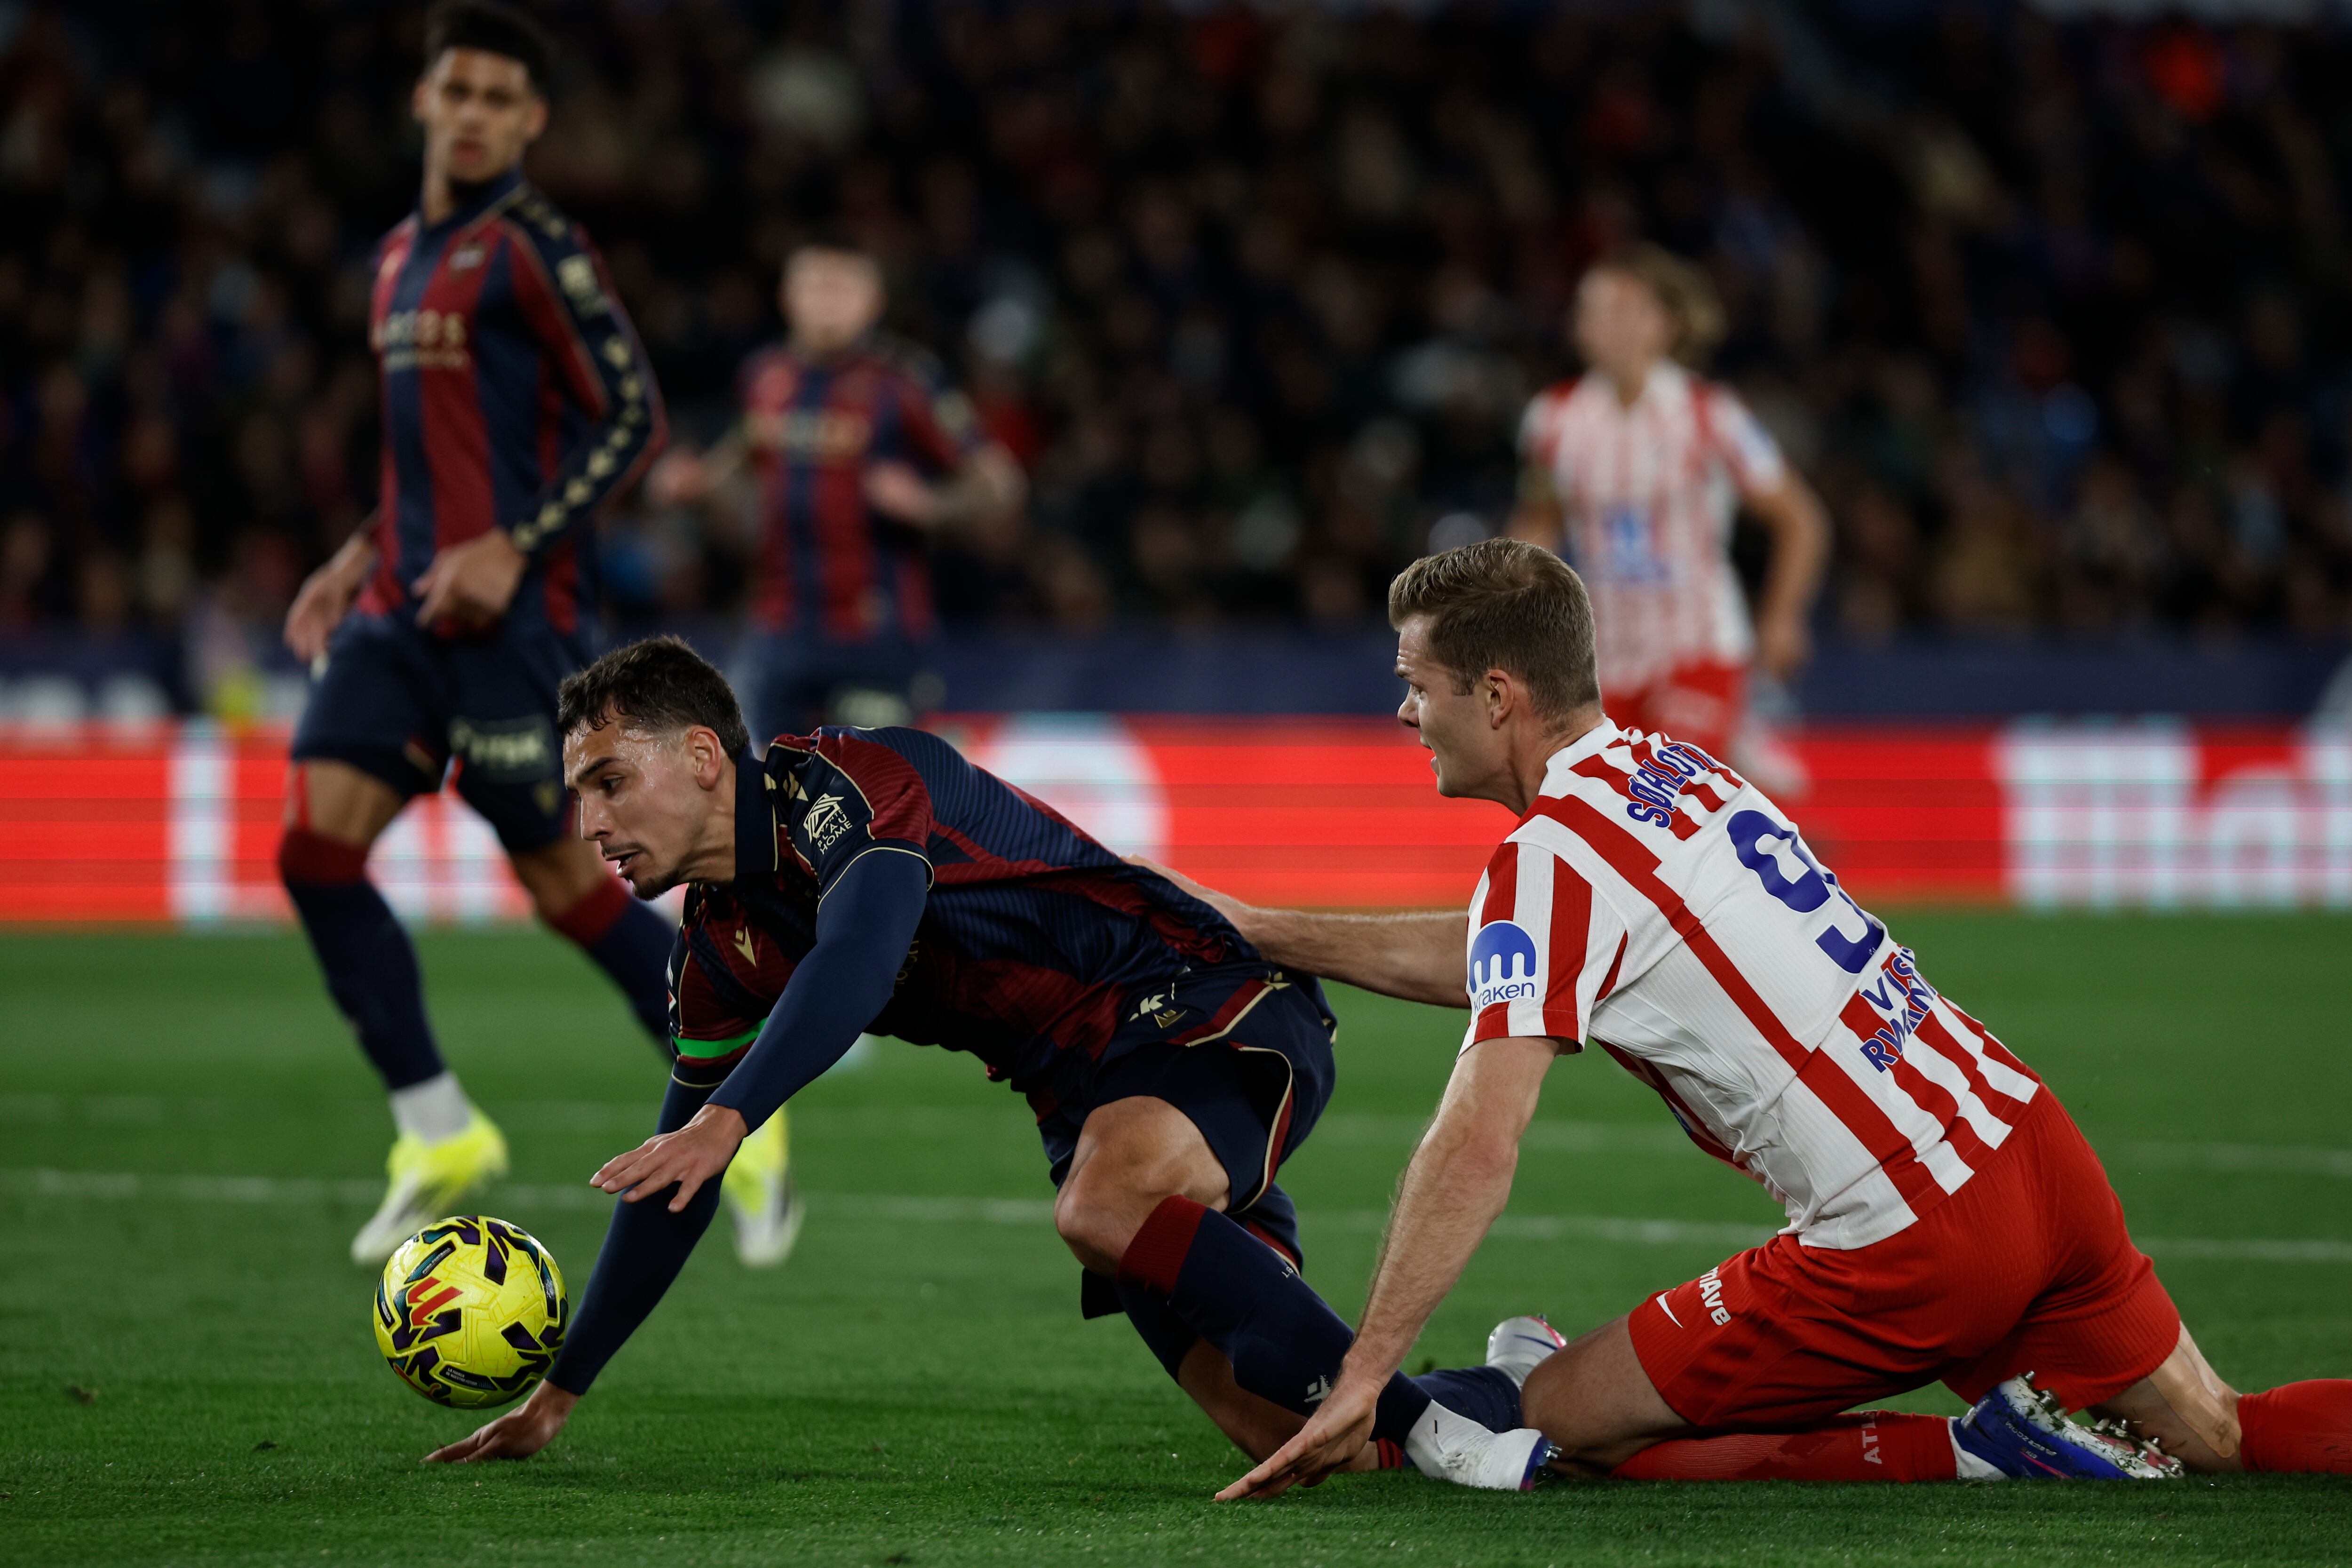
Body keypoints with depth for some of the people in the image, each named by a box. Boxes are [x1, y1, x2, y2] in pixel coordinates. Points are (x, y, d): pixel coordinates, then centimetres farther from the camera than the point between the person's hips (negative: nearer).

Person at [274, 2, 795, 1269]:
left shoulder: (535, 249, -7)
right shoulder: (401, 259, 19)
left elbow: (632, 418, -12)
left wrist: (514, 549, -18)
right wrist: (360, 558, 17)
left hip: (515, 613, -8)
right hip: (402, 610, 8)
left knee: (564, 882, -3)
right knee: (316, 845, -7)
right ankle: (439, 1135, 1)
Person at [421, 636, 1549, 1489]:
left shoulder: (844, 783, -15)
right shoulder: (718, 958, 10)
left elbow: (862, 954, -35)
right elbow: (668, 1185, 18)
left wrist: (727, 1119, -44)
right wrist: (556, 1395, 19)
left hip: (1211, 1005, -7)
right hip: (1092, 1101, 7)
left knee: (1103, 1203, -39)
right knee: (1284, 1436, -10)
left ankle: (1422, 1419, -33)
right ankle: (1485, 1400, 16)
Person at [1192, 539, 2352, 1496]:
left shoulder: (1550, 857, -12)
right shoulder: (1665, 765, 15)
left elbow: (1477, 1150, -20)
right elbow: (1492, 961, 29)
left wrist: (1360, 1384, -19)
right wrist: (1255, 931, 31)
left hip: (1909, 1247, -8)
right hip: (2036, 1148, 8)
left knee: (1554, 1426, 1)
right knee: (2221, 1440, 21)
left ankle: (1991, 1453, -8)